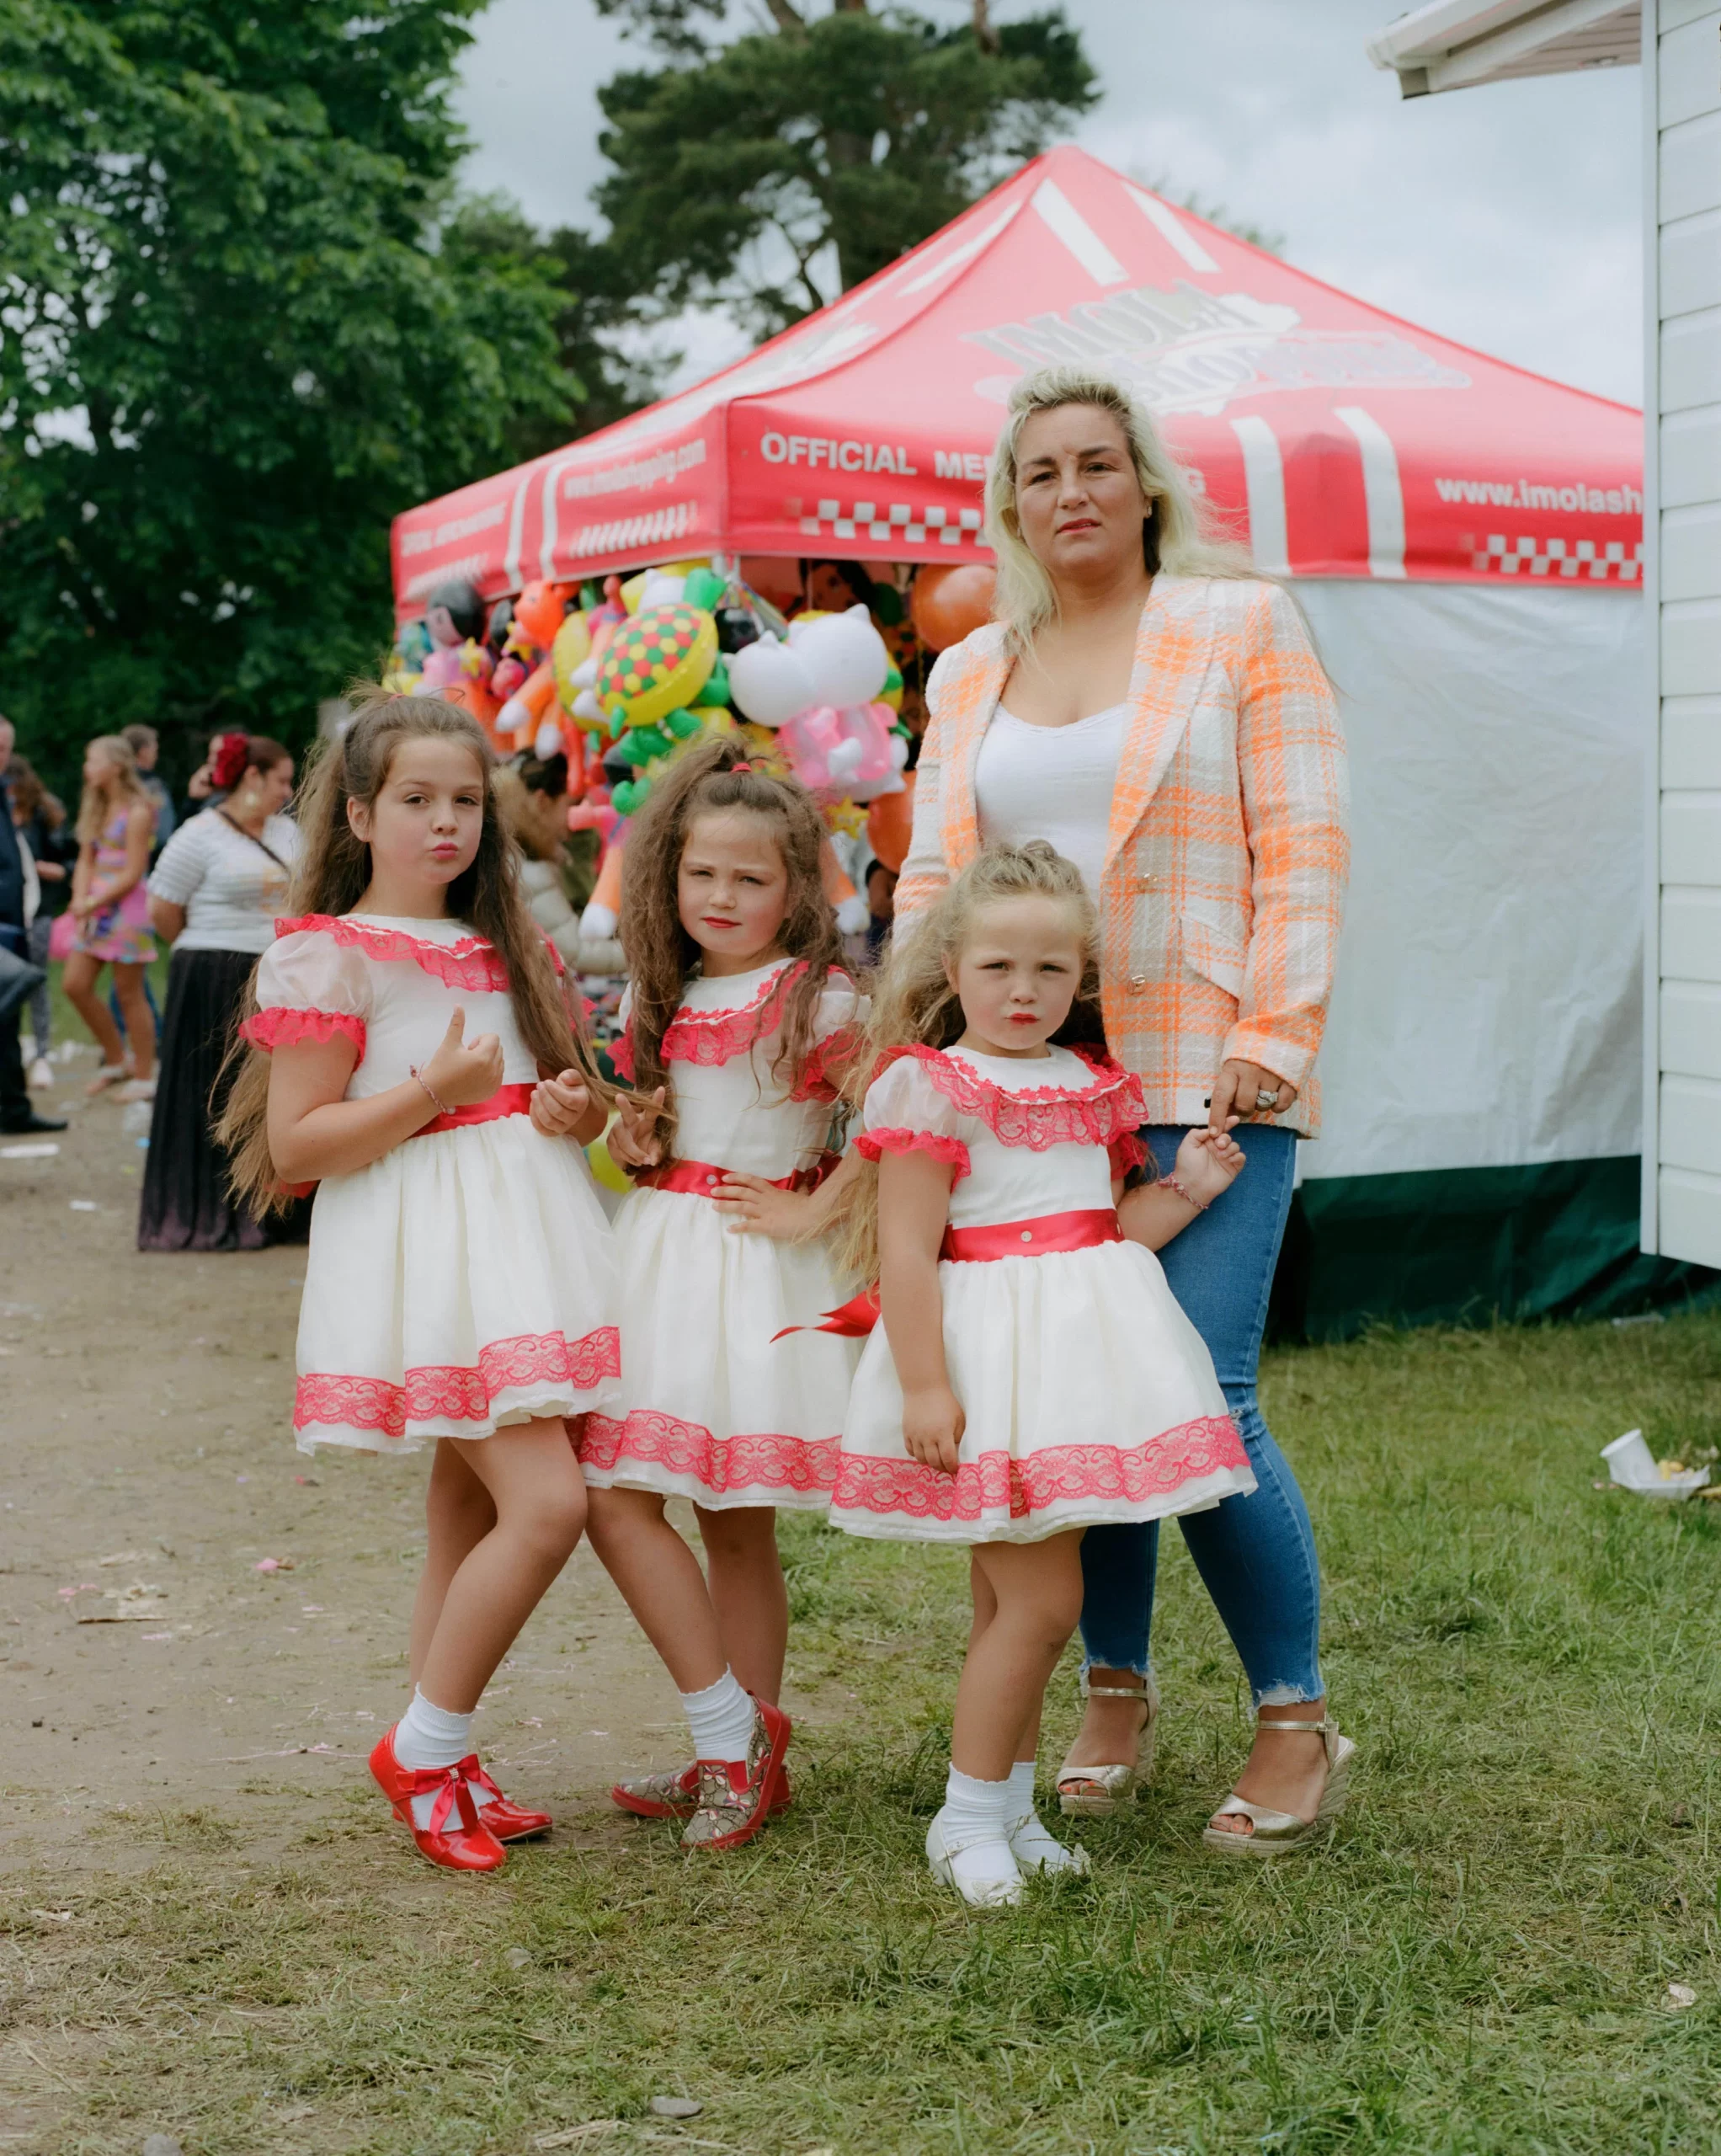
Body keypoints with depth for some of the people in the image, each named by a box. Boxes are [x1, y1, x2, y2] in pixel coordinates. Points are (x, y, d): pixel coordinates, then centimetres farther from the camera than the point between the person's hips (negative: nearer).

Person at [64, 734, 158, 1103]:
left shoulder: (137, 812, -11)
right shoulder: (95, 808, 13)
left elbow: (132, 873, -14)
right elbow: (86, 860, 10)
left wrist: (93, 903, -14)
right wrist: (80, 898, -7)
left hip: (127, 906, -8)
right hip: (95, 907, 8)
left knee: (129, 994, -3)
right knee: (75, 985, 5)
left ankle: (144, 1077, 6)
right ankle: (117, 1060, 20)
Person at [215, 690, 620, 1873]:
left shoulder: (511, 948, 16)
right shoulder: (326, 957, -6)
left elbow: (570, 1091, 25)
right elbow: (294, 1145, -10)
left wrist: (580, 1107, 1)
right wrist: (434, 1090, -19)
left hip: (528, 1241, 7)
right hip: (426, 1257, -7)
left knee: (471, 1515, 10)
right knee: (547, 1503, -15)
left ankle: (444, 1769, 20)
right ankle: (423, 1751, 2)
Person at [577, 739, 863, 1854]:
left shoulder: (819, 1000, -10)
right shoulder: (665, 1000, 12)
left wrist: (813, 1214, -15)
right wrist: (626, 1138, 6)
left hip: (756, 1274, -7)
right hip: (656, 1260, 7)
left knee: (737, 1520, -6)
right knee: (610, 1495, 3)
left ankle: (738, 1742, 9)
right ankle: (740, 1752, 12)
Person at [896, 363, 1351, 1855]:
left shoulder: (1242, 626, 5)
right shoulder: (970, 675, 17)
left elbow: (1304, 849, -2)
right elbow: (933, 878, 17)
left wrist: (1272, 1037, -12)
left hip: (1202, 1080, -4)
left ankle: (1296, 1716, 6)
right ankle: (1116, 1696, 22)